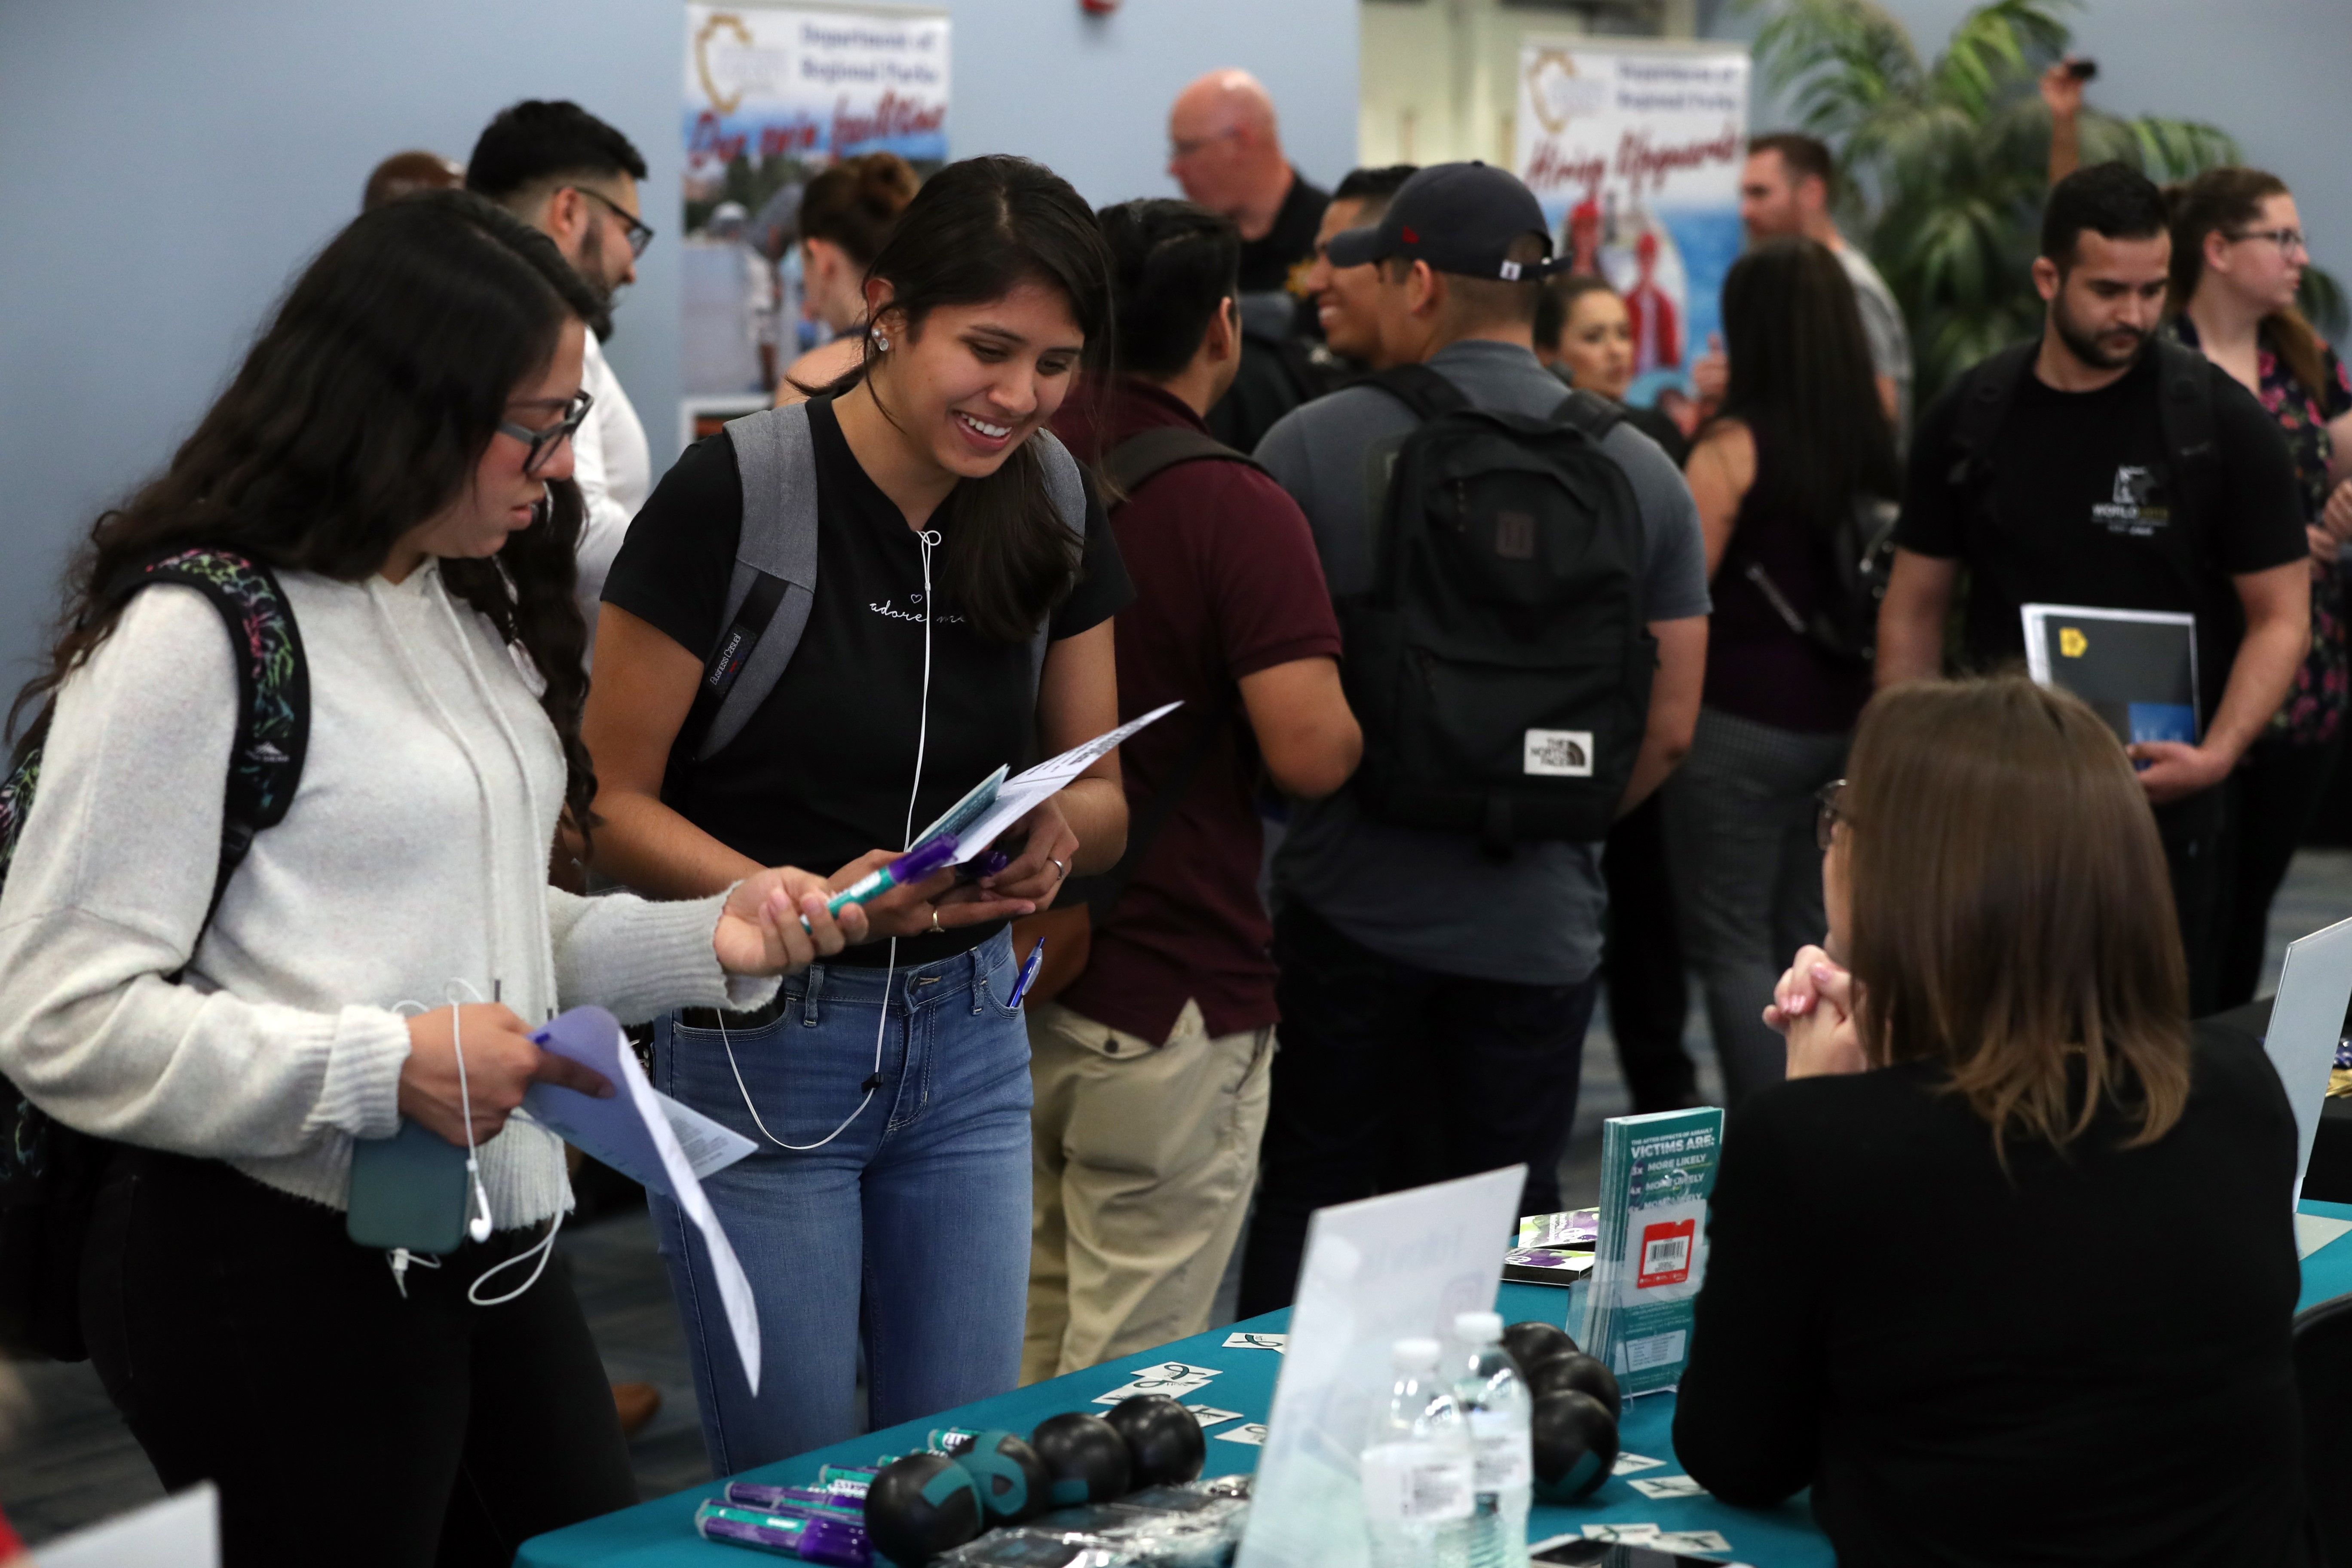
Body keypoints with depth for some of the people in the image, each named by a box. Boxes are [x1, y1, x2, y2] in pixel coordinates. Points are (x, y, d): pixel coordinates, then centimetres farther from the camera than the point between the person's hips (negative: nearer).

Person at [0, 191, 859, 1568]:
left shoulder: (471, 611, 13)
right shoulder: (198, 635, -15)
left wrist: (704, 941, 2)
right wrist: (387, 1068, -23)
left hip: (494, 1242, 8)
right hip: (281, 1271, -8)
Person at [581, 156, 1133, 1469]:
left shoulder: (1056, 506, 1)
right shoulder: (738, 493, -16)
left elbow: (1101, 794, 8)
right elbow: (612, 799, -12)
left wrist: (1058, 833, -15)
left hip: (969, 1036, 5)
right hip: (761, 1047, -5)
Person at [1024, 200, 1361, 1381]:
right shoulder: (1236, 510, -15)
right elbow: (1310, 751, -23)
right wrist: (1364, 722, -1)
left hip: (999, 974, 6)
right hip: (1169, 998, -6)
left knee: (1011, 1357, 17)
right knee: (1130, 1379, 1)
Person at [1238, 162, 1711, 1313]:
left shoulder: (1310, 445, -8)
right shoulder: (1643, 473, 1)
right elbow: (1670, 729, 3)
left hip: (1350, 904, -2)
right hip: (1542, 919, 2)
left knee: (1309, 1205, 10)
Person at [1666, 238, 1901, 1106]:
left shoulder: (1736, 445, -13)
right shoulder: (1876, 443, 5)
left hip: (1740, 723, -6)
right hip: (1845, 719, 6)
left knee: (1731, 946, 1)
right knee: (1813, 944, 16)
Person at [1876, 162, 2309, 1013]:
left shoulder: (2223, 422, -5)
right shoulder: (1969, 417, 3)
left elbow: (2281, 615, -4)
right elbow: (1914, 608, 9)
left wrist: (2217, 754, -19)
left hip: (2161, 799, -2)